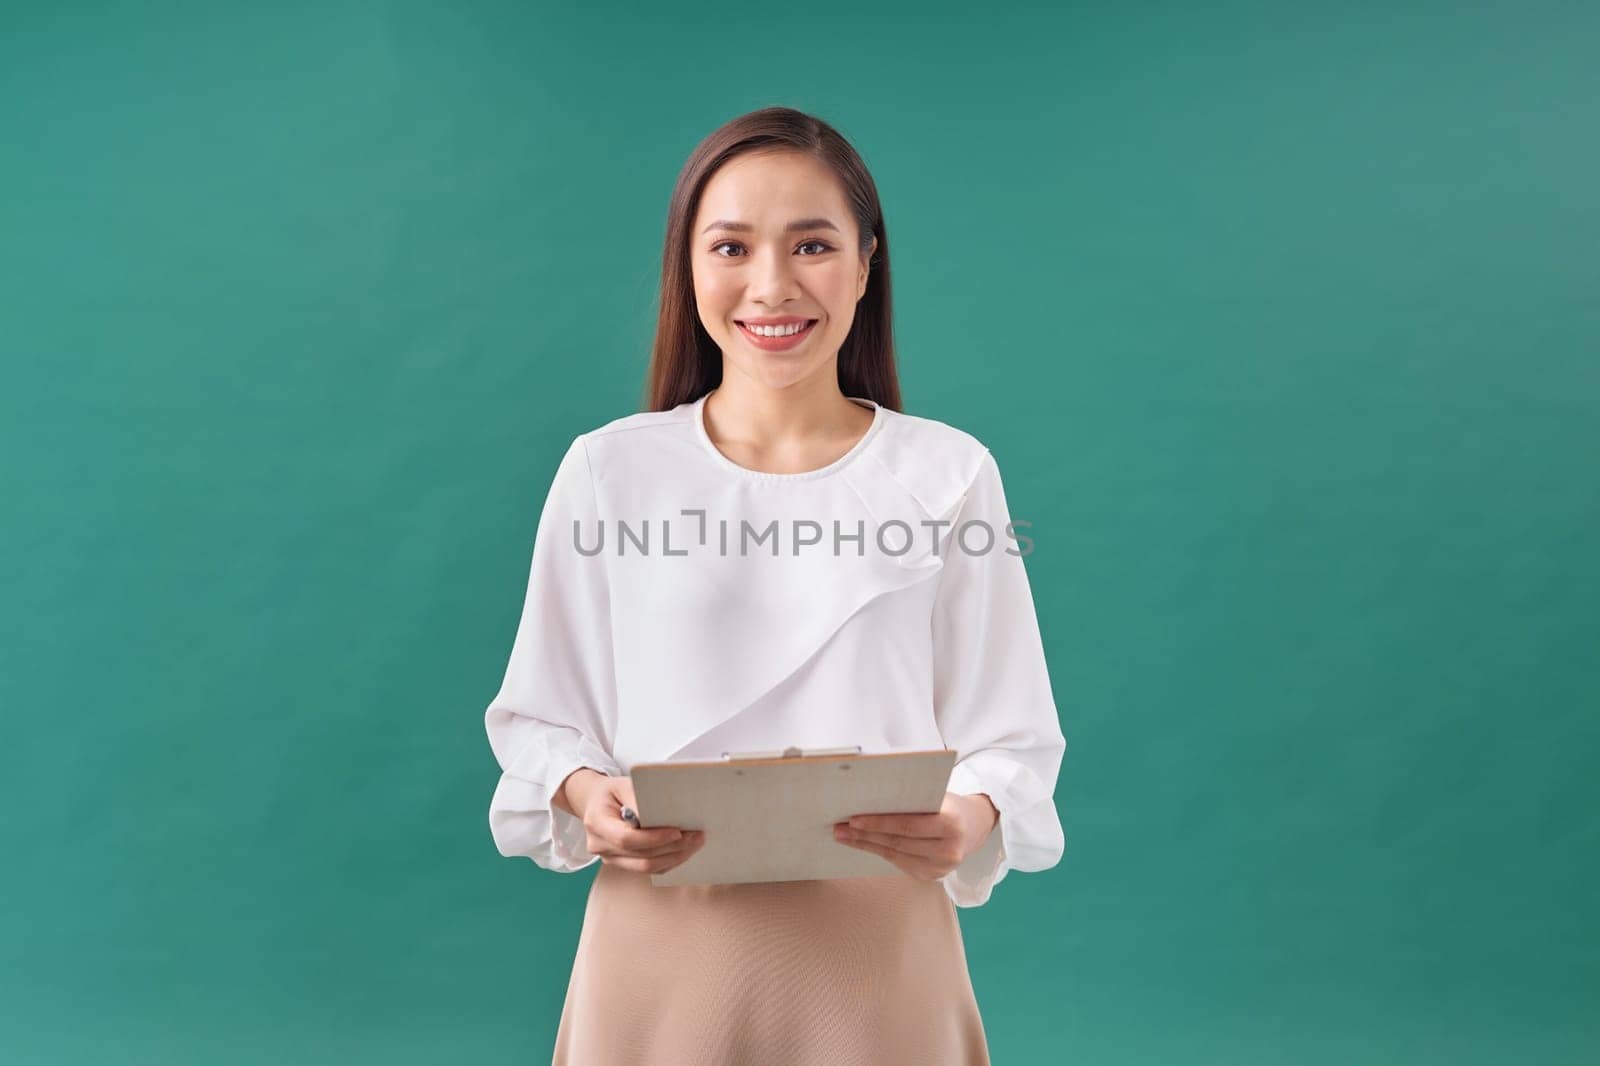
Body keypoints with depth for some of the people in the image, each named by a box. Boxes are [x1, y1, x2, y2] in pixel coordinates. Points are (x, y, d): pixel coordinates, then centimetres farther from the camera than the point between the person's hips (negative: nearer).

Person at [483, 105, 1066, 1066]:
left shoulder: (948, 473, -1)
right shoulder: (608, 469, 0)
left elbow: (1011, 739, 0)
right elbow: (541, 723, 4)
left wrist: (969, 820, -21)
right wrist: (588, 797, -17)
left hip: (877, 957, 0)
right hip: (663, 950, 1)